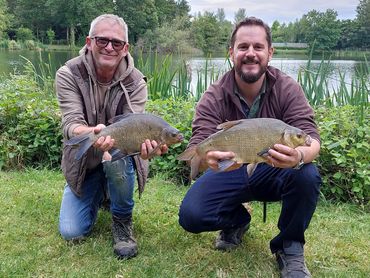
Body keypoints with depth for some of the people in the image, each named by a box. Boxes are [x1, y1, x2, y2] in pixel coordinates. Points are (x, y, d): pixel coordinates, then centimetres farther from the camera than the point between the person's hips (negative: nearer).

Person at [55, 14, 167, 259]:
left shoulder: (135, 82, -15)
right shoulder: (68, 75, -16)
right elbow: (71, 124, -28)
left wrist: (144, 143, -52)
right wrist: (92, 133, -53)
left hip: (117, 155, -1)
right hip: (83, 162, 1)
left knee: (116, 158, -38)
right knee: (72, 233, -8)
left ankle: (123, 220, -9)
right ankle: (99, 194, 26)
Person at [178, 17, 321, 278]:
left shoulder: (287, 89, -13)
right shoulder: (214, 97, -14)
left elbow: (311, 138, -22)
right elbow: (198, 146, -24)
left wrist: (299, 156, -49)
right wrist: (208, 157, -52)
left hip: (274, 171, 0)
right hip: (230, 173, 0)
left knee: (307, 176, -32)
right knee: (190, 216, -21)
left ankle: (290, 247, -4)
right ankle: (237, 220, 15)